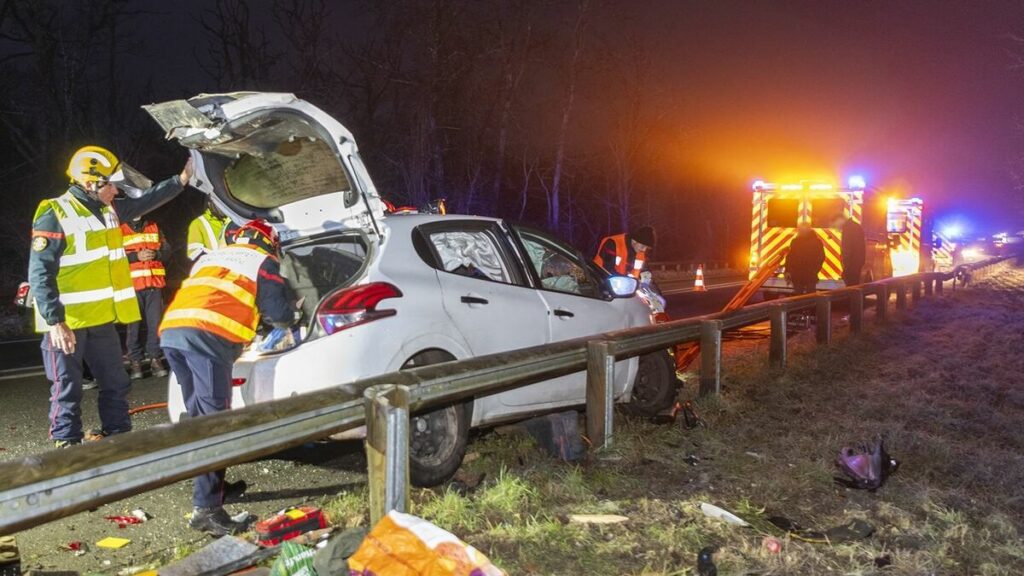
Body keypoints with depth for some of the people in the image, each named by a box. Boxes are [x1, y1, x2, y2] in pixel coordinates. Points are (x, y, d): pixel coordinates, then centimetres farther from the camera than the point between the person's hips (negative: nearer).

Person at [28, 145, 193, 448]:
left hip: (102, 319, 8)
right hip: (66, 322, -7)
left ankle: (117, 435, 26)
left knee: (115, 383, 14)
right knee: (67, 389, 2)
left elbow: (146, 201, 25)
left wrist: (181, 178, 20)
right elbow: (40, 274, -17)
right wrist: (54, 322, -23)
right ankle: (67, 444, 12)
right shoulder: (55, 215, -14)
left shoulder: (110, 209, 9)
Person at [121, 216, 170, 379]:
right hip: (132, 284, -3)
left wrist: (155, 254, -6)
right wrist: (136, 256, -15)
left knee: (155, 322, 3)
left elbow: (166, 249, 14)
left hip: (155, 282, 3)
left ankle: (155, 358, 10)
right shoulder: (120, 230, 4)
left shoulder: (153, 227, 17)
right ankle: (135, 361, 3)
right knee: (133, 324, -4)